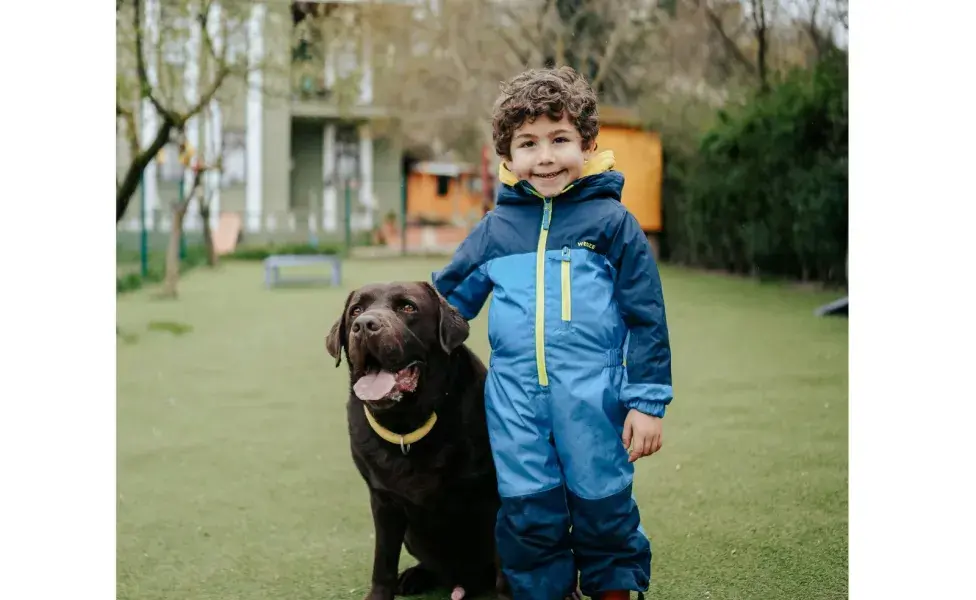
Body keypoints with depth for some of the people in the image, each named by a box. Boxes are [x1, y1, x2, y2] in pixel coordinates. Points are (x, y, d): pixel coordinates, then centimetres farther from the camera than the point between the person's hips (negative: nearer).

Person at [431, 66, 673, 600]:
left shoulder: (611, 222, 0)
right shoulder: (493, 230, 8)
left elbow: (646, 317, 1)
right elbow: (446, 299, 19)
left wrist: (648, 401, -2)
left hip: (593, 396, -2)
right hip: (514, 401, 2)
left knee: (603, 506, 8)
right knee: (527, 514, 7)